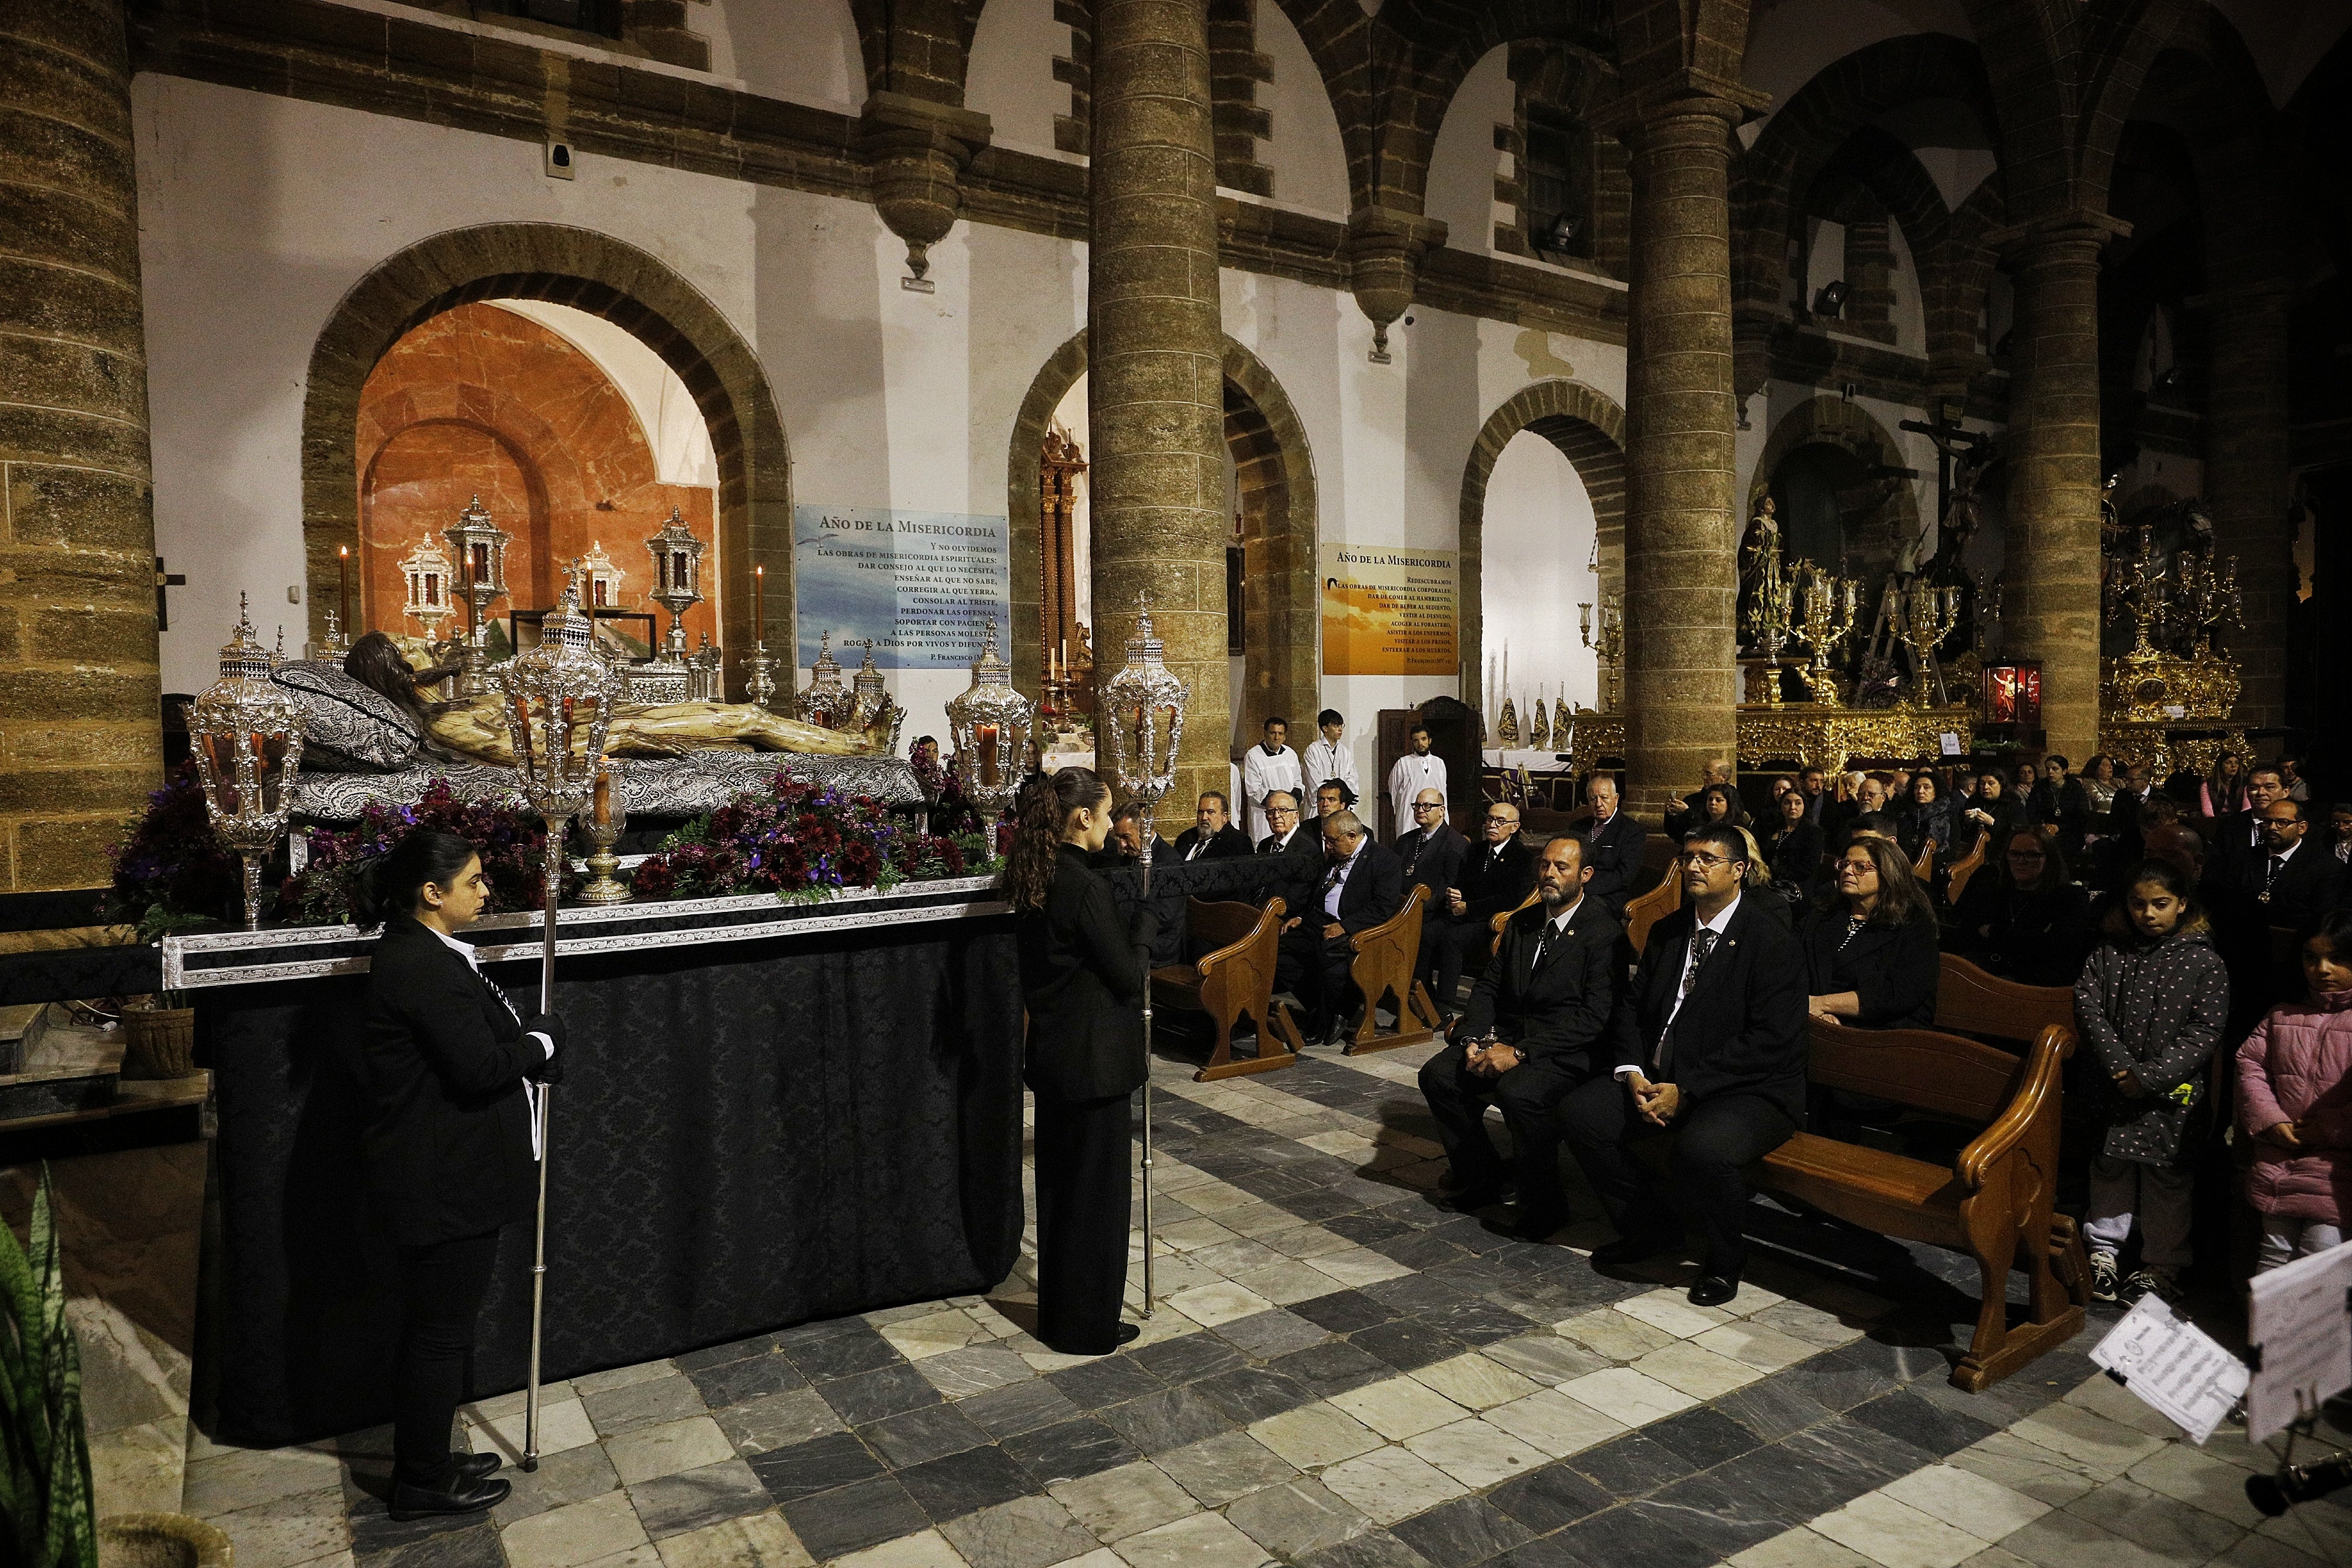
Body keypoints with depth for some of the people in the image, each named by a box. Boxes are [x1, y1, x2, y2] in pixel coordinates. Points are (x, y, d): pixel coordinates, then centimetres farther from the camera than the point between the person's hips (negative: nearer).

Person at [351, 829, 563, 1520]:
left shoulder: (419, 953, 10)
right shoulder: (423, 967, -23)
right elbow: (480, 1067, -26)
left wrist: (527, 1043, 5)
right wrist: (546, 1037, -12)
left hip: (440, 1173, 11)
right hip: (446, 1182, -11)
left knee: (435, 1326, 22)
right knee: (441, 1332, 5)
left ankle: (426, 1462, 37)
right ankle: (423, 1483, 22)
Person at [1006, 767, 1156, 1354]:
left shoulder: (1033, 881, 5)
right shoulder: (1087, 888, -22)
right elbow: (1128, 976, -17)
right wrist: (1144, 921, -4)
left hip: (1051, 1052, 9)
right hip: (1094, 1058, -9)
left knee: (1058, 1183, 19)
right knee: (1098, 1190, 6)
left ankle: (1057, 1313, 33)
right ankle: (1089, 1327, 19)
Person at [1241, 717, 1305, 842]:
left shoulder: (1291, 754, 10)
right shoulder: (1253, 756, -6)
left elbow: (1298, 782, 19)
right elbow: (1253, 790, -9)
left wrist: (1295, 796, -4)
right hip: (1264, 814, -5)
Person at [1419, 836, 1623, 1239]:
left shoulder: (1605, 933, -9)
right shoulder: (1521, 923, 14)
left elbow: (1594, 1016, -17)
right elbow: (1488, 987, 14)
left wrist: (1521, 1052, -22)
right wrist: (1476, 1039, -7)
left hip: (1566, 1053, -7)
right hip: (1506, 1037, 7)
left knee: (1519, 1092, -35)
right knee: (1437, 1074, -14)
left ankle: (1543, 1205, -11)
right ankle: (1480, 1179, 7)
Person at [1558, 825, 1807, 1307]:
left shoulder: (1773, 943, -10)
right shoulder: (1666, 932, 12)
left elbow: (1769, 1040, -18)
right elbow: (1633, 1008, 12)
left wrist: (1686, 1089, -22)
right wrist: (1633, 1073, -8)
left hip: (1749, 1090, -7)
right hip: (1661, 1077, 7)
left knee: (1702, 1149, -36)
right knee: (1578, 1113, -10)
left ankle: (1725, 1260, -3)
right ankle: (1649, 1228, 10)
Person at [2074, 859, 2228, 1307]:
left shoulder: (2203, 961, -5)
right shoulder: (2109, 953, 2)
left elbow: (2205, 1030, -10)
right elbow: (2089, 1007, -4)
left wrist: (2152, 1075, -16)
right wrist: (2120, 1065, -15)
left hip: (2173, 1089, -2)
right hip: (2114, 1084, 2)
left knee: (2166, 1176, 8)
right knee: (2110, 1167, 13)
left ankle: (2162, 1268, 21)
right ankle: (2103, 1249, 27)